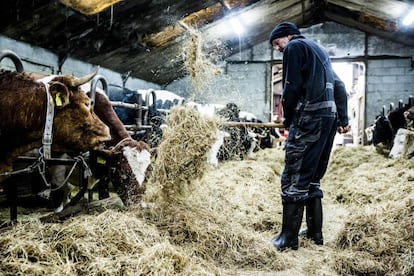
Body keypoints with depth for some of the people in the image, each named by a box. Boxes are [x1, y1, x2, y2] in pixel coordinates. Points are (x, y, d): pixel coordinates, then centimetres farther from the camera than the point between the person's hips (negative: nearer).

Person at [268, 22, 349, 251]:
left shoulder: (294, 47, 2)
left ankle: (289, 238, -5)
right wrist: (343, 118, 20)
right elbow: (339, 86, 24)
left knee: (294, 177, -7)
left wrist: (287, 118, 3)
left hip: (309, 118, -9)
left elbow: (292, 87, -9)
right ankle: (315, 232, 18)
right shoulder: (319, 50, 28)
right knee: (312, 178, 14)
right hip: (329, 117, 9)